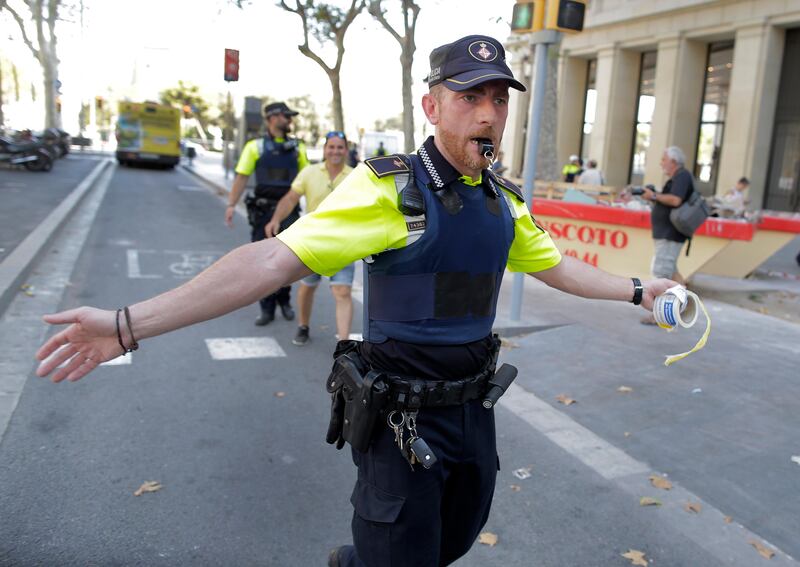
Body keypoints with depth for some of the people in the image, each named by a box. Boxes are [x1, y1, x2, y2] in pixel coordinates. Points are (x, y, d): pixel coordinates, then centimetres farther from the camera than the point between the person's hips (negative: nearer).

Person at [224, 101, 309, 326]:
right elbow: (242, 177, -2)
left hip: (289, 210, 1)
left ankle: (284, 300, 25)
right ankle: (267, 308, 13)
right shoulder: (255, 147, 2)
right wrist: (231, 205, -11)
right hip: (262, 210, -1)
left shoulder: (297, 148, 9)